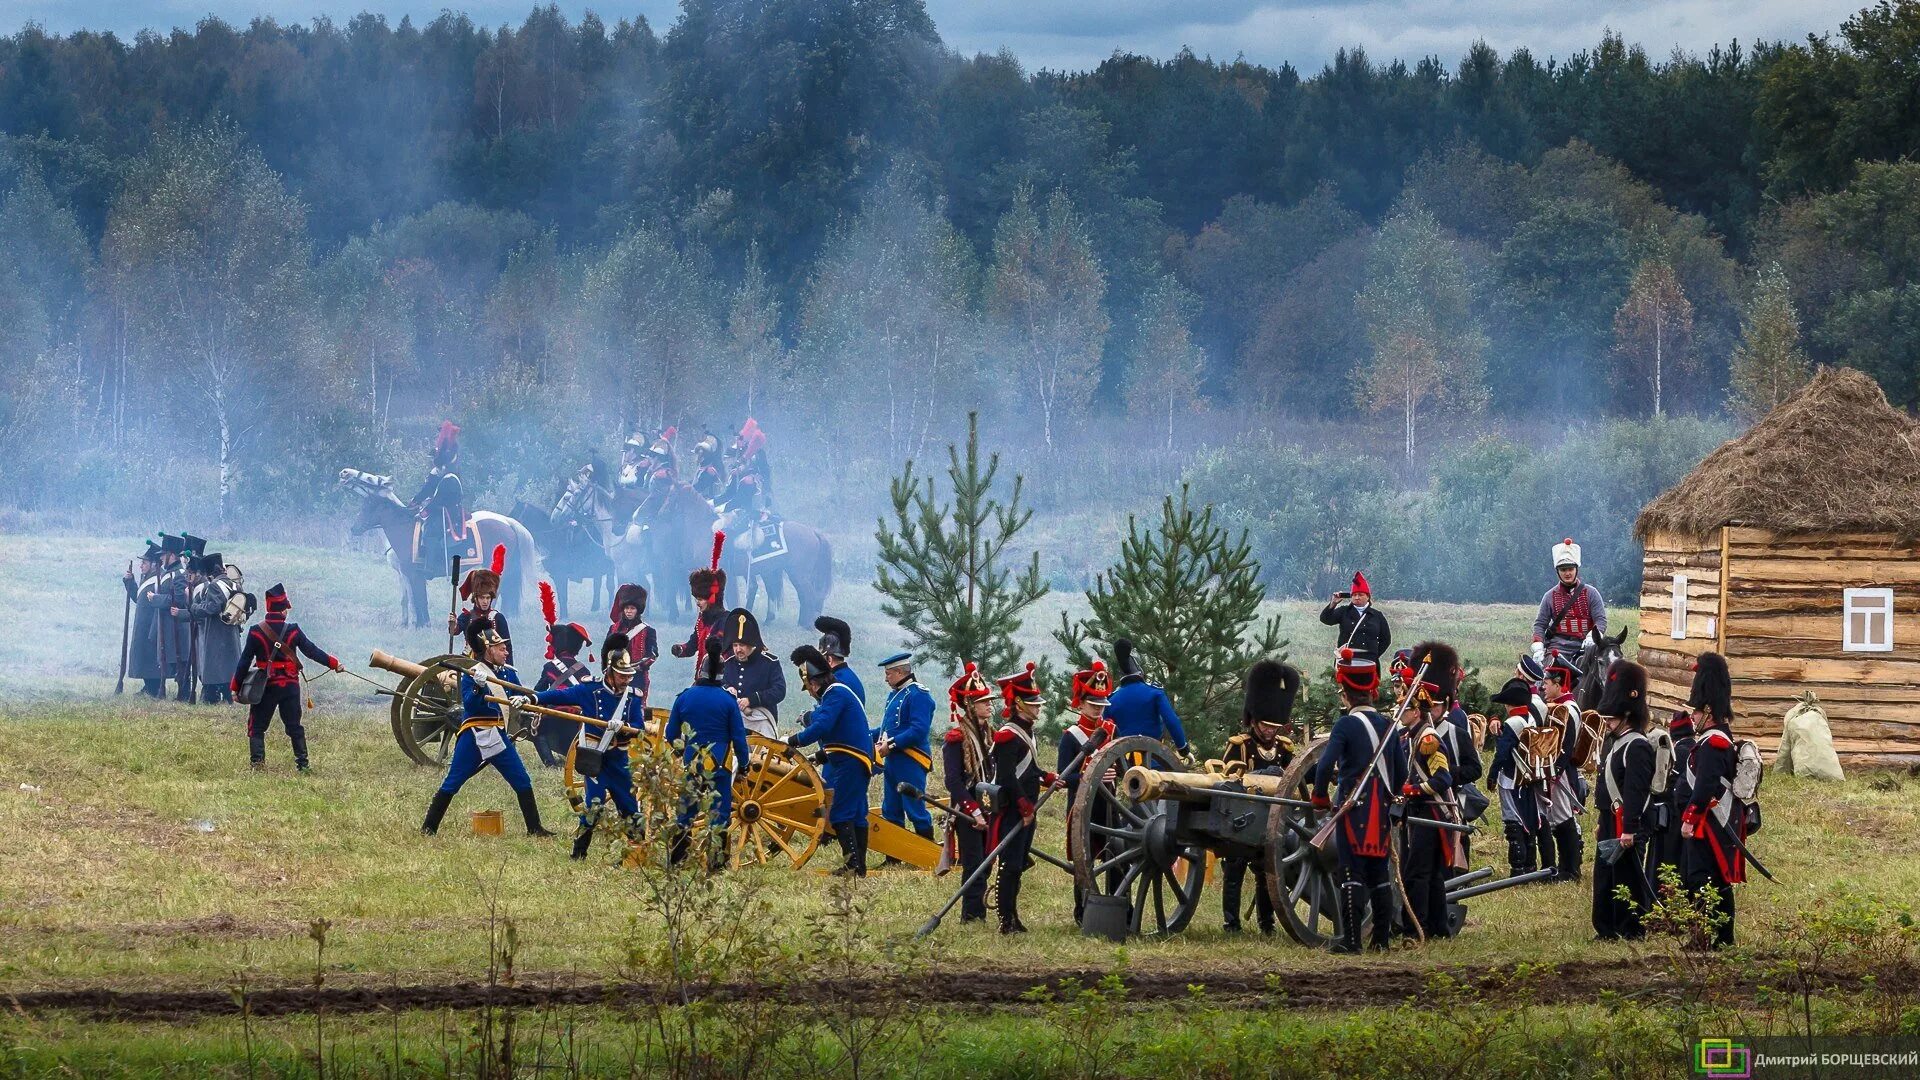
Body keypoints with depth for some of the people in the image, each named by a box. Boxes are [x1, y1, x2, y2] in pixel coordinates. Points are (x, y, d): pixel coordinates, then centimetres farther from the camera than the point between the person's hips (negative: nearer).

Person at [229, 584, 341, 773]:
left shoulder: (256, 632, -9)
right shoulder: (293, 631, -6)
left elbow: (245, 661, -6)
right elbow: (312, 651, 0)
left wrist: (236, 687, 1)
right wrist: (333, 663, 13)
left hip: (266, 686, -2)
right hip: (290, 685, 2)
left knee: (257, 726, 8)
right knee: (294, 726, 12)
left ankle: (257, 761, -2)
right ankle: (302, 763, 11)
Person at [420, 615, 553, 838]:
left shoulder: (508, 673, 9)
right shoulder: (471, 674, -8)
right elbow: (469, 704, -19)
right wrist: (479, 686, -34)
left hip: (498, 736, 6)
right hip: (474, 736, -6)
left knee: (522, 782, 2)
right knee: (452, 784, -3)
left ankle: (534, 828, 9)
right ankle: (429, 827, 4)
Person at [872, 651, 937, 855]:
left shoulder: (918, 695, -12)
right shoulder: (894, 695, 17)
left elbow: (919, 731, -22)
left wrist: (891, 745, -23)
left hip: (911, 763, -10)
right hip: (893, 762, 10)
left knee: (915, 810, -6)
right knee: (891, 811, 12)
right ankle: (893, 858, 18)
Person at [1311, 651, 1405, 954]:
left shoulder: (1346, 725, -10)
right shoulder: (1387, 725, 8)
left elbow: (1325, 765, -20)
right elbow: (1401, 773, 13)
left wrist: (1320, 796, -4)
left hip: (1353, 809, -6)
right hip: (1382, 812, 6)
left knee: (1353, 875, -5)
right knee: (1380, 875, 11)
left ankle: (1351, 940, -7)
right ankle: (1382, 938, 15)